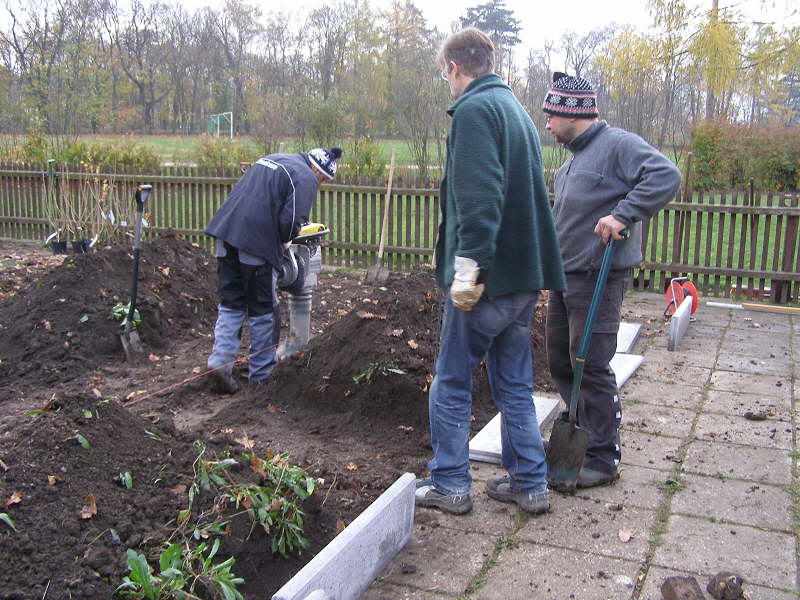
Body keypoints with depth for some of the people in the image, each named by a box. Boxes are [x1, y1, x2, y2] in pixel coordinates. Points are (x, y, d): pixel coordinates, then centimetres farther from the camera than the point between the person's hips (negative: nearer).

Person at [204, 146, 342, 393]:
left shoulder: (270, 159, 24)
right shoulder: (305, 178, -2)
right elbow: (291, 221, -14)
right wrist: (284, 242, 7)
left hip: (225, 228, 7)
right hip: (257, 241, -7)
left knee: (230, 305, 16)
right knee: (263, 311, 6)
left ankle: (220, 361, 6)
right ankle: (261, 374, 17)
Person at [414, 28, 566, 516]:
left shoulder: (474, 109, -11)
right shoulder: (518, 111, 18)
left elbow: (478, 199, -24)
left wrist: (467, 269, -25)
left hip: (487, 276, -9)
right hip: (526, 275, 9)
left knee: (451, 383, 6)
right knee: (515, 385, 16)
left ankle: (450, 485, 16)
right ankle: (530, 484, 24)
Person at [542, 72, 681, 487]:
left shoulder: (618, 145, -12)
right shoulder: (573, 158, 17)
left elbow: (666, 176, -26)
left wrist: (622, 215, -30)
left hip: (597, 278, -10)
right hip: (564, 276, 10)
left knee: (591, 367, -5)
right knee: (560, 361, 16)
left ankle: (604, 458, 8)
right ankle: (582, 431, 33)